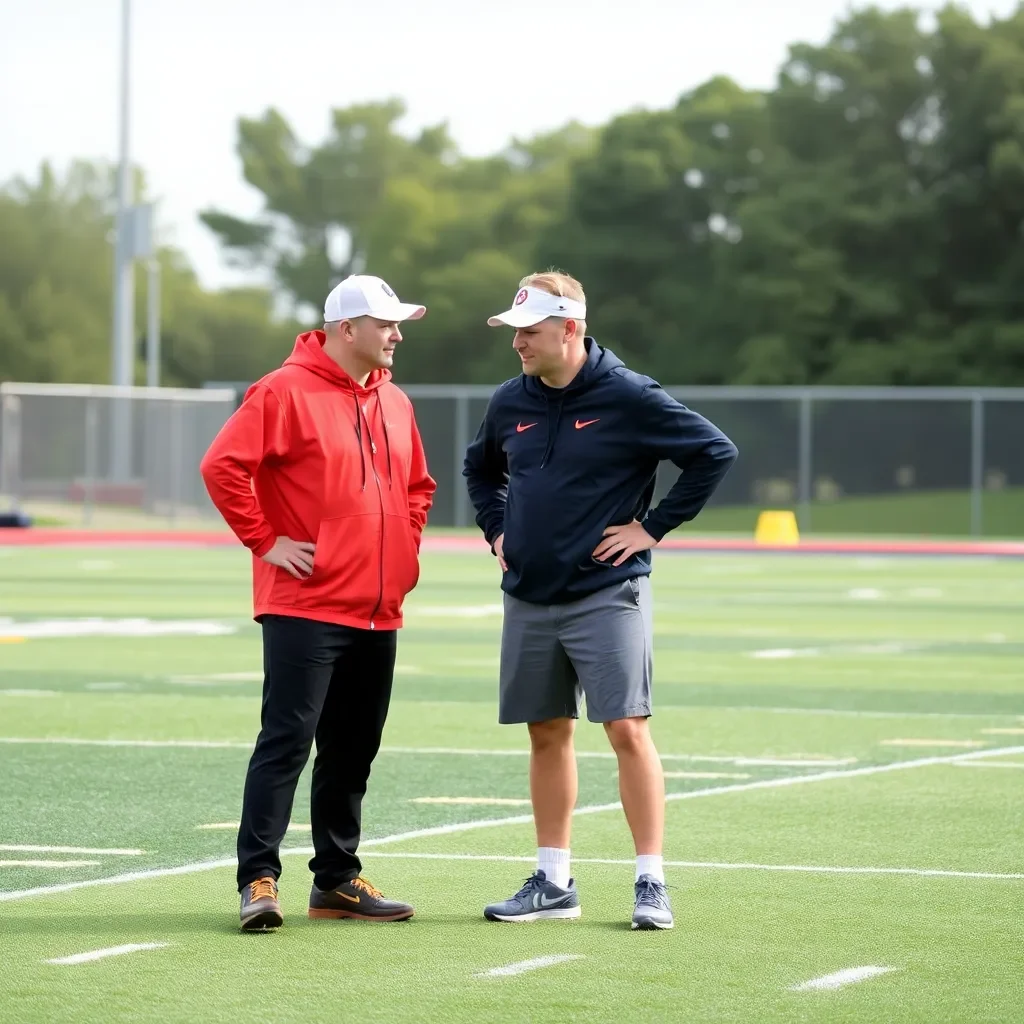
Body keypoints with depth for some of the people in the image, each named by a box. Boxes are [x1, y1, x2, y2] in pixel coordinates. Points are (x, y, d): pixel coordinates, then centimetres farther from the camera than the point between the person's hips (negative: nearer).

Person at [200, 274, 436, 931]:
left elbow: (418, 485, 28)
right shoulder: (286, 392, -9)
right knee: (287, 741, -10)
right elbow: (223, 467, -15)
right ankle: (259, 879, -10)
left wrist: (405, 547, 15)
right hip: (304, 606, -7)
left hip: (379, 611, 7)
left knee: (354, 752, 11)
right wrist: (265, 541, -13)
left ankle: (338, 879, 18)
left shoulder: (394, 403, 14)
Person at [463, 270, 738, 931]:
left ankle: (652, 882, -4)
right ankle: (554, 882, 16)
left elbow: (716, 453, -8)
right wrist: (497, 530, 13)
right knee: (548, 734, 9)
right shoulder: (511, 403, 7)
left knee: (627, 729, -9)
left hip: (607, 595, -5)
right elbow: (480, 468, 28)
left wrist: (654, 528, -9)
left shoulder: (628, 397, -10)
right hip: (529, 598, 6)